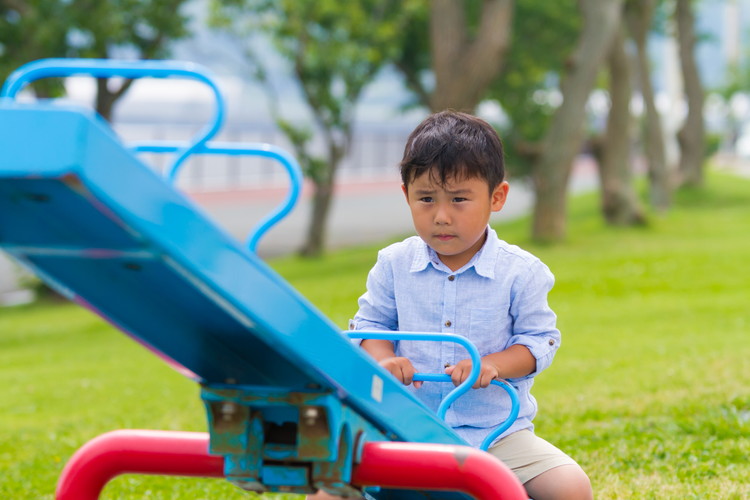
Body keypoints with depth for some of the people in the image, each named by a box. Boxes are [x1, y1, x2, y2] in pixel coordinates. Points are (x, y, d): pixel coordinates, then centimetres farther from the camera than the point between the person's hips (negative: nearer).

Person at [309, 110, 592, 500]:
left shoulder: (520, 272, -3)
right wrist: (383, 360, -11)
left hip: (495, 433, 0)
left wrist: (492, 364, -18)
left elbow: (540, 340, 1)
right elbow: (369, 322, 11)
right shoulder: (394, 264, 2)